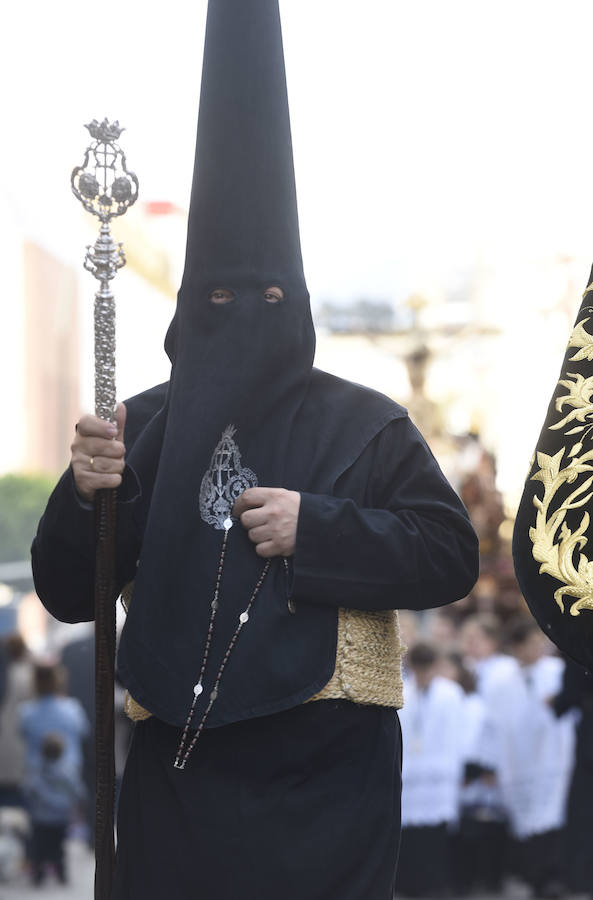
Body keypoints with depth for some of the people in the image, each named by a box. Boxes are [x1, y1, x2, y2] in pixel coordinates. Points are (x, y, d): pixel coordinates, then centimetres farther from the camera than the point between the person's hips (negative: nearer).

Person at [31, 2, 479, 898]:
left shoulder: (363, 425, 4)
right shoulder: (148, 425, 8)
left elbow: (452, 556, -2)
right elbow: (70, 593, 7)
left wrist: (316, 529, -13)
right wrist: (86, 494, -13)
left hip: (327, 777, -1)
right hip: (180, 765, 1)